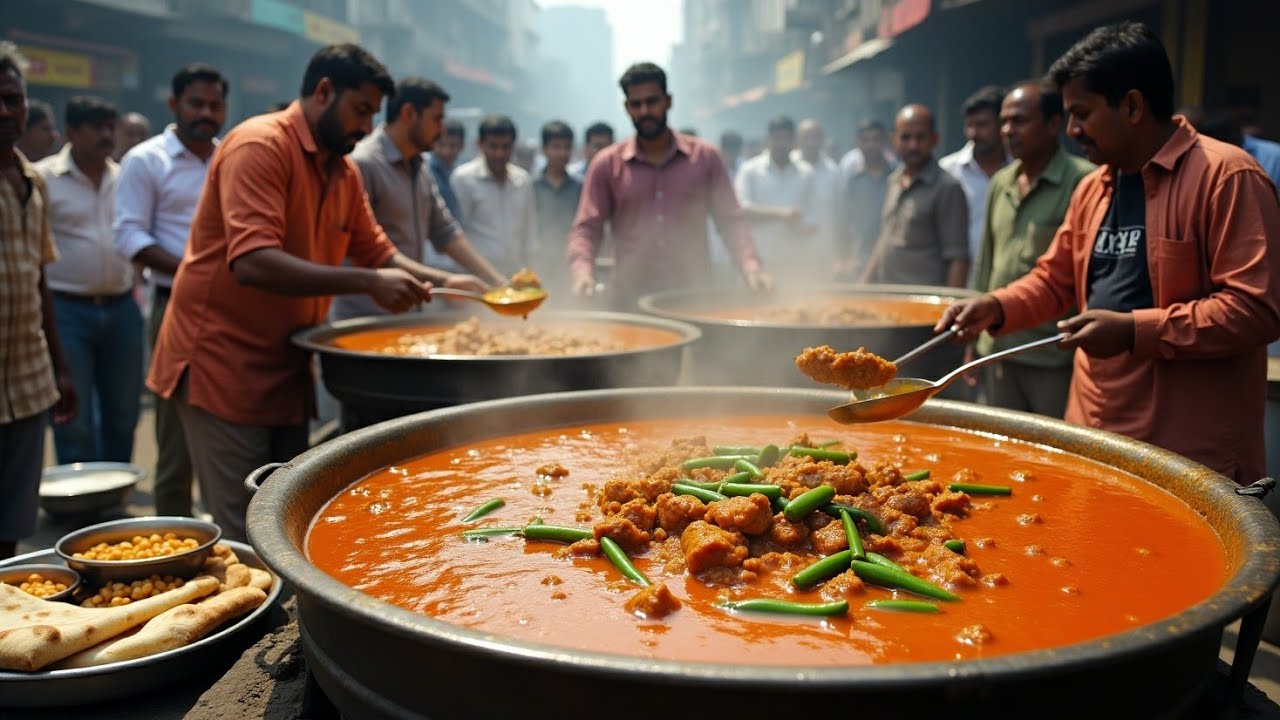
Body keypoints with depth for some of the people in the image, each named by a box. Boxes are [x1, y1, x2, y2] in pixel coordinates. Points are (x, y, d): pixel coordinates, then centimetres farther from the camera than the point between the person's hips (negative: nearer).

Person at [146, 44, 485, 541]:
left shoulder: (345, 172, 9)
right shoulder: (260, 146, -16)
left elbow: (377, 254, 17)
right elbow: (252, 263, -29)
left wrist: (444, 282, 1)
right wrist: (367, 283, -32)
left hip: (286, 370, 8)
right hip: (223, 364, -8)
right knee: (245, 537, -3)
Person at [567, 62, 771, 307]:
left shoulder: (705, 157, 5)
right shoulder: (607, 164, 4)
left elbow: (730, 220, 4)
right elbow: (586, 228, 2)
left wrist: (752, 267, -13)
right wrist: (583, 273, -18)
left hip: (696, 300, 1)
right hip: (631, 303, 0)